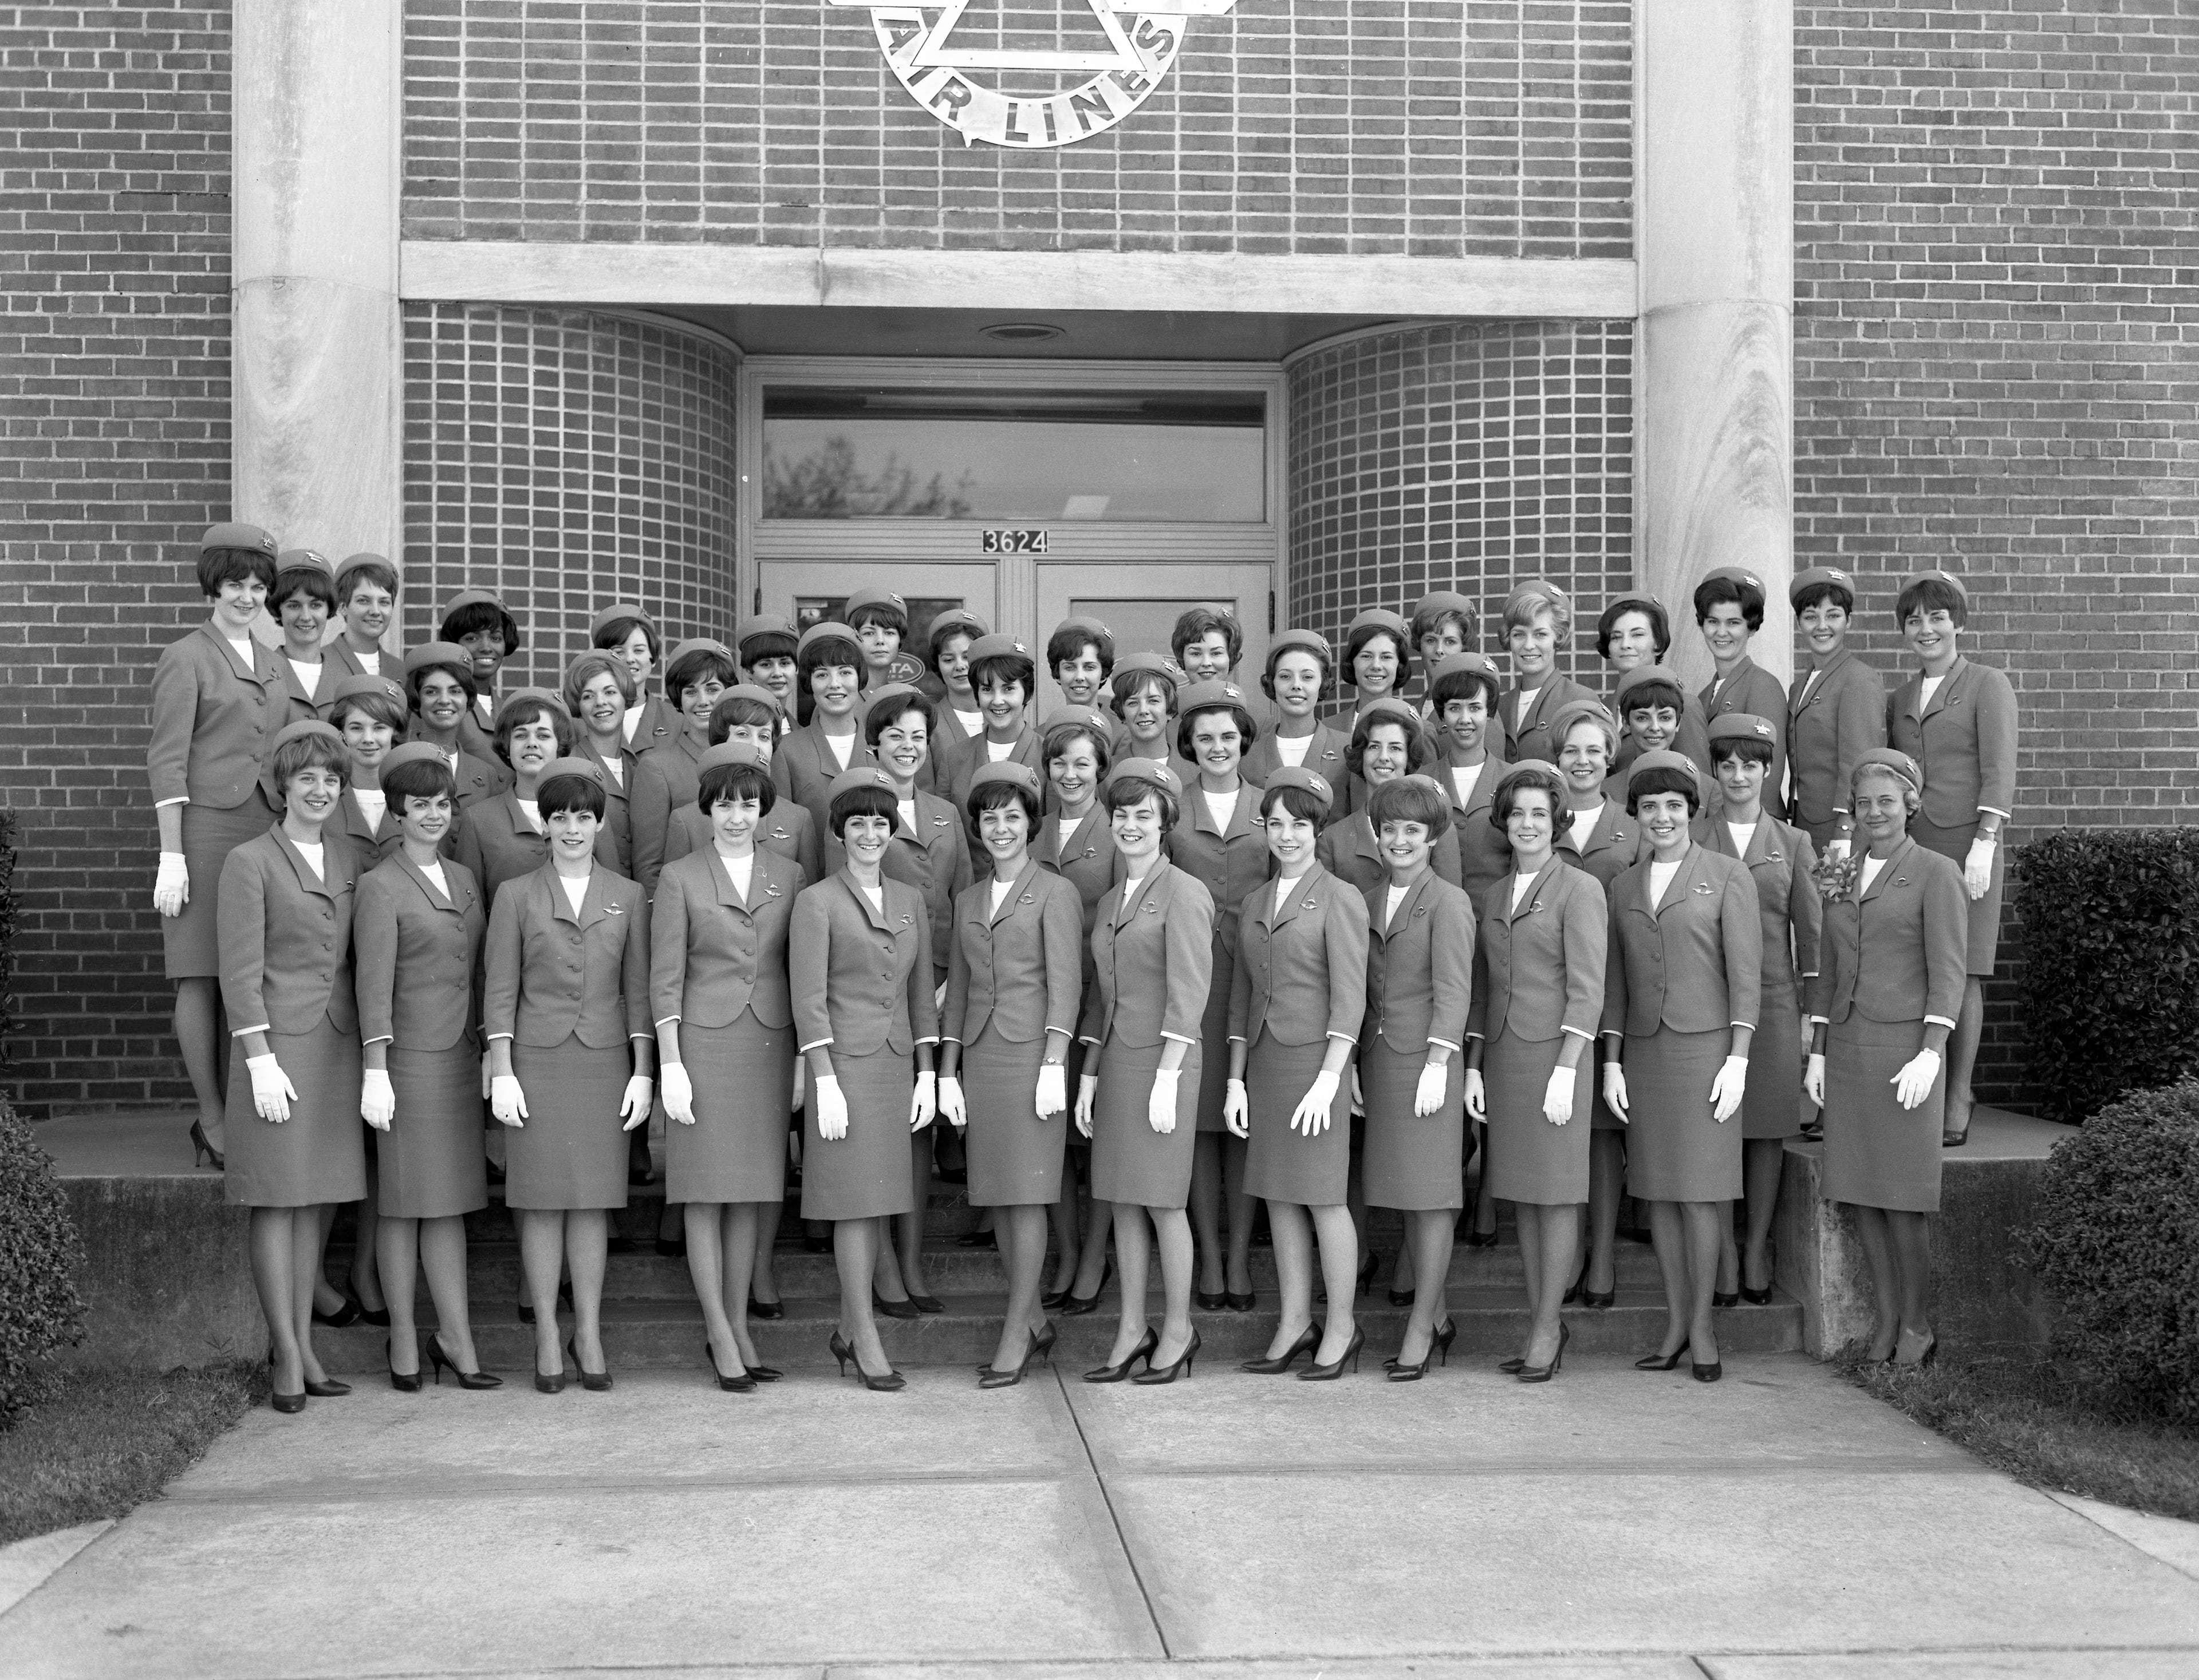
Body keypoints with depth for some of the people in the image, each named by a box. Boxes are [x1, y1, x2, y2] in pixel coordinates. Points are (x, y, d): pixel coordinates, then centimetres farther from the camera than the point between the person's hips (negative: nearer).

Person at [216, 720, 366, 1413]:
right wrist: (262, 1061, -14)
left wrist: (368, 1049, 8)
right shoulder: (250, 862, -4)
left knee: (319, 1199, 7)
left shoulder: (348, 862, 12)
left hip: (339, 1044, 6)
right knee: (278, 1200, -2)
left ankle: (302, 1344, 14)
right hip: (276, 1043, -5)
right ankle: (287, 1356, 2)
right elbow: (240, 971, -8)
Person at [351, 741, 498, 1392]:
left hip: (461, 1056, 6)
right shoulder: (379, 886, -6)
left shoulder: (465, 880, 13)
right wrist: (375, 1071, -15)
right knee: (403, 1202, 2)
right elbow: (374, 984, -11)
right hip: (409, 1057, -6)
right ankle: (404, 1341, 11)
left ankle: (455, 1338, 12)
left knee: (450, 1201, 8)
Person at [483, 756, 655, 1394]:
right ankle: (547, 1336, 10)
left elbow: (639, 990, 7)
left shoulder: (628, 897, 7)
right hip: (537, 1060, -1)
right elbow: (500, 991, 2)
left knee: (593, 1199, 4)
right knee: (542, 1201, 1)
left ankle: (590, 1333, 12)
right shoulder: (516, 895, 4)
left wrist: (643, 1073, 1)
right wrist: (501, 1073, -4)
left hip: (605, 1060, 1)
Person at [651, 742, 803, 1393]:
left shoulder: (790, 876, 8)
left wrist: (805, 1060, 6)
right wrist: (671, 1065, -8)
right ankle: (719, 1332, 3)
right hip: (704, 1043, -3)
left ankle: (739, 1327, 14)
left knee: (750, 1192, 7)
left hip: (769, 1045, 3)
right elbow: (665, 979, -2)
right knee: (705, 1192, -2)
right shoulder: (679, 878, 0)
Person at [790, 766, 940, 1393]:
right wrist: (826, 1083, -13)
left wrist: (927, 1075, 9)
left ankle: (848, 1330, 21)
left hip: (898, 1064, 5)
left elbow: (921, 993, 14)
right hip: (845, 1063, -5)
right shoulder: (816, 901, -4)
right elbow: (808, 999, -8)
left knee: (874, 1201, 9)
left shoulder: (910, 899, 12)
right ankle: (867, 1339, 4)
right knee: (856, 1203, -3)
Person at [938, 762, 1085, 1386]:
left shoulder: (1055, 892, 0)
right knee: (999, 1196, 8)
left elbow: (1066, 983, -7)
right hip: (979, 1054, 6)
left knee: (1027, 1196, -6)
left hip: (1032, 1053, -6)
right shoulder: (968, 900, 17)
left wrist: (1054, 1065, -15)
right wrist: (947, 1072, 11)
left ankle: (1015, 1335, -2)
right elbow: (958, 988, 17)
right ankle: (1034, 1321, 19)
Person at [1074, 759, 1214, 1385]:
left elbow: (1188, 992, -14)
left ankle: (1178, 1330, 12)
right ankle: (1133, 1330, 17)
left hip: (1164, 1061, -7)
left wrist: (1166, 1080, -18)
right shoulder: (1110, 901, 15)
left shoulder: (1183, 893, -8)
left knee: (1162, 1202, -1)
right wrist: (1087, 1077, 14)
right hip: (1115, 1060, 7)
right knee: (1122, 1202, 9)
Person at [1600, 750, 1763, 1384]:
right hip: (1644, 1050, 4)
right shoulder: (1624, 886, 12)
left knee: (1699, 1193, -4)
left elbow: (1745, 973, -4)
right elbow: (1614, 983, 13)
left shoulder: (1728, 875, 0)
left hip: (1707, 1047, -4)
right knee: (1658, 1192, 6)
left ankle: (1703, 1321, 8)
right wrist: (1611, 1063, 7)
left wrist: (1737, 1060, -11)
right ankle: (1676, 1322, 15)